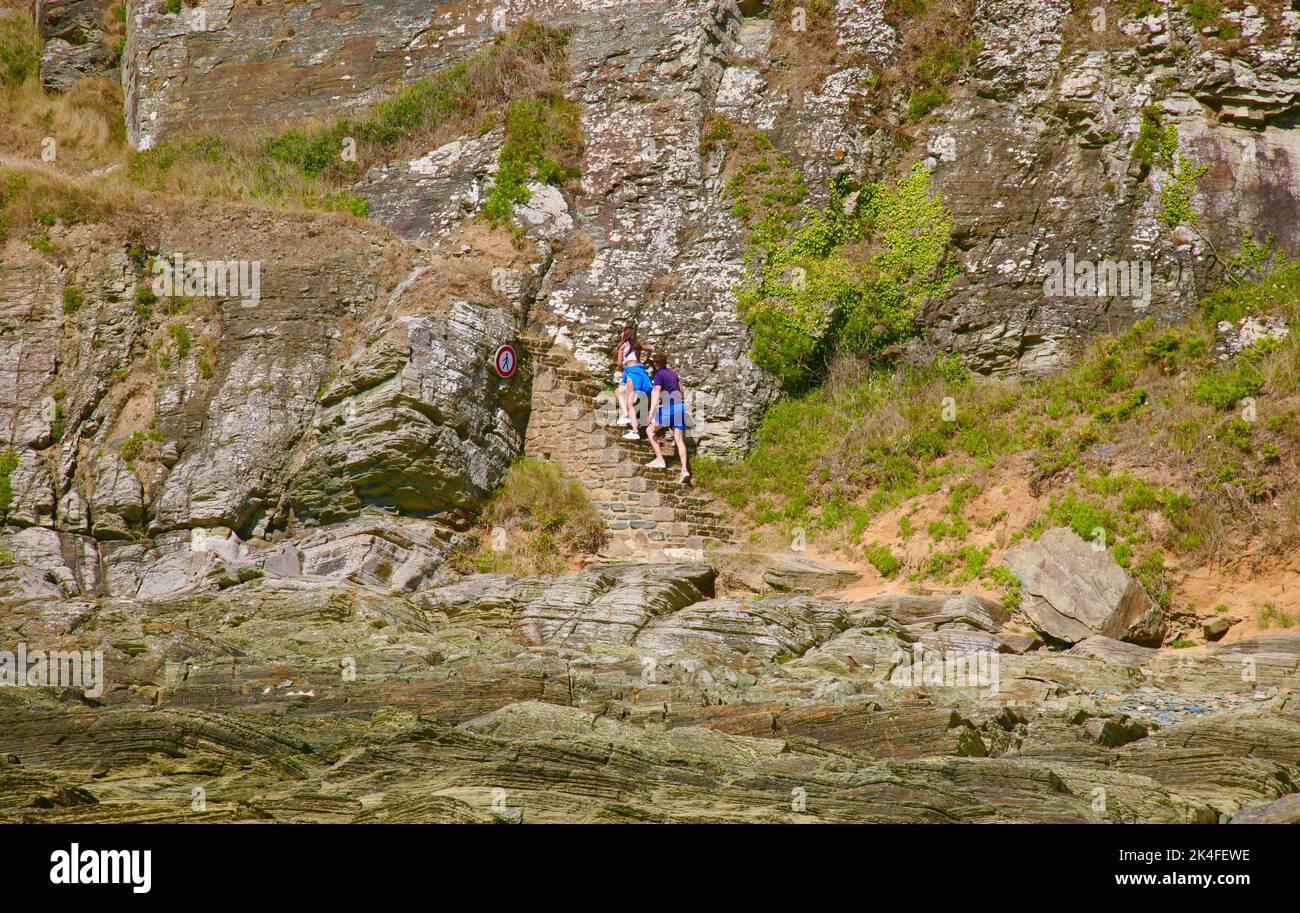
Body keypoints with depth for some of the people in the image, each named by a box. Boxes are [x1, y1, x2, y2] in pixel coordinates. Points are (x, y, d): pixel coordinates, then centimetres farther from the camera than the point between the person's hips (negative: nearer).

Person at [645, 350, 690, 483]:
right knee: (679, 439, 3)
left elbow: (656, 394, -16)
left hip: (667, 407, -7)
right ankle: (685, 470, -7)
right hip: (679, 406, 7)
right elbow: (682, 390, 27)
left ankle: (660, 459, -2)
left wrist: (651, 412, -20)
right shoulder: (673, 373, 16)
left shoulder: (658, 375, -6)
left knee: (650, 430, 8)